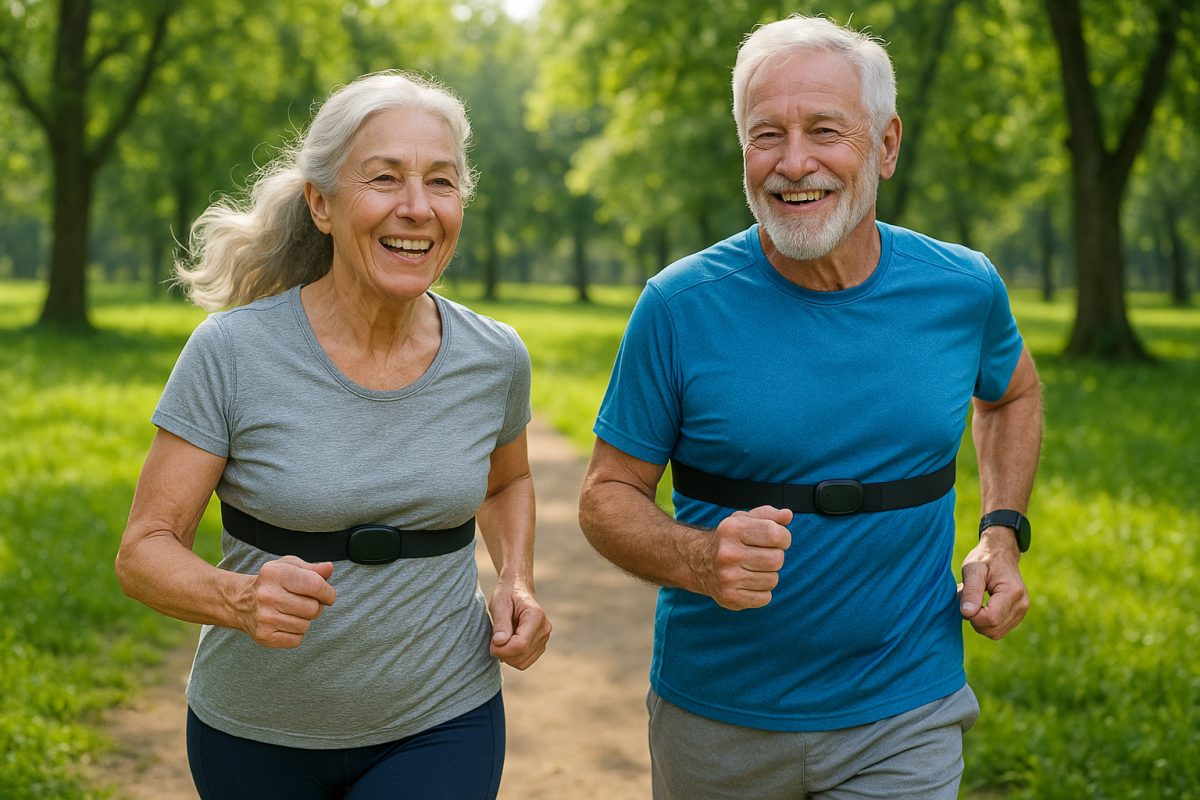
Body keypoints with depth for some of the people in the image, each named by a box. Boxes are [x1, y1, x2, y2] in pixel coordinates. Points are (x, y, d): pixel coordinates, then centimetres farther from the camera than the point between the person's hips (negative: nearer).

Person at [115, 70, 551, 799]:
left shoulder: (496, 359, -6)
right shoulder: (231, 351, -15)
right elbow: (145, 549, -12)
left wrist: (518, 583, -3)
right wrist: (239, 598, -32)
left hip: (440, 725, 1)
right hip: (256, 737, -1)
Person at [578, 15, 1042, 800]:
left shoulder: (961, 289, -5)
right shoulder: (680, 306, -13)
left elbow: (1012, 389, 17)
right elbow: (608, 495, -6)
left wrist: (1003, 533, 3)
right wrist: (698, 560, -27)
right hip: (716, 718, 0)